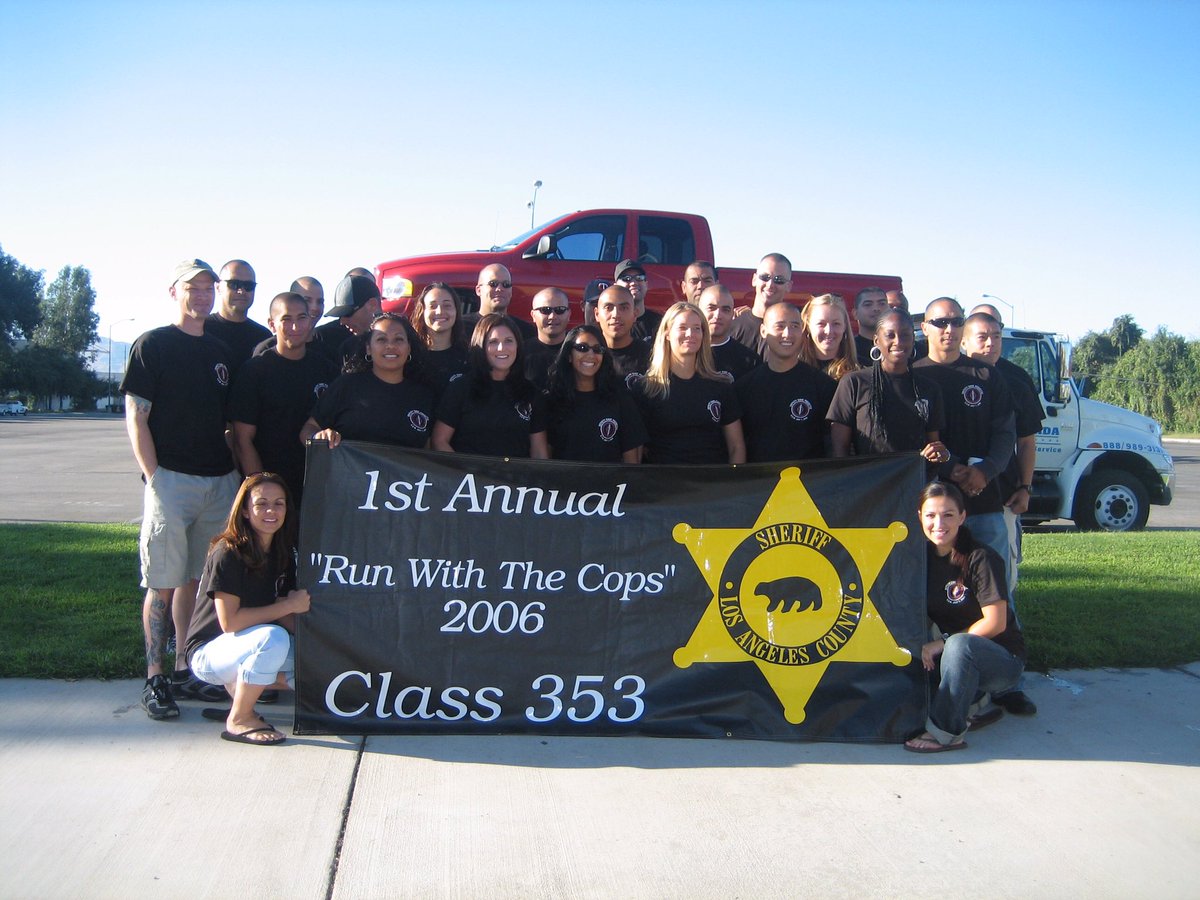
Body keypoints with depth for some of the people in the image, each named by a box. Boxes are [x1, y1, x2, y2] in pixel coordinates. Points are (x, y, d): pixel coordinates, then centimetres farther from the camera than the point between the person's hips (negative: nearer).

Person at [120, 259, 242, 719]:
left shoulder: (220, 350, 16)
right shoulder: (152, 345, -1)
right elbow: (136, 417, -5)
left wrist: (236, 471, 9)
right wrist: (154, 476, -12)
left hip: (219, 482, 6)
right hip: (171, 479, -5)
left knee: (196, 581, 12)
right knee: (163, 584, -2)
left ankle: (185, 670, 21)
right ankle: (155, 679, 5)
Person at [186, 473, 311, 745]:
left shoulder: (283, 553, 1)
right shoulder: (228, 553, -20)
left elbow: (286, 619, 2)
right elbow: (229, 621, -25)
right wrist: (290, 605, -22)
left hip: (253, 645, 7)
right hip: (209, 652, -7)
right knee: (273, 638, -35)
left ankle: (241, 683, 8)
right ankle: (238, 721, -15)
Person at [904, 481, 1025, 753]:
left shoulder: (980, 558, -18)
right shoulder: (924, 556, -1)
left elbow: (995, 623, -20)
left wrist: (941, 643, -21)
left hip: (1003, 660, -6)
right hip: (959, 657, 6)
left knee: (959, 644, -36)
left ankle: (946, 732, -22)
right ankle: (974, 706, -1)